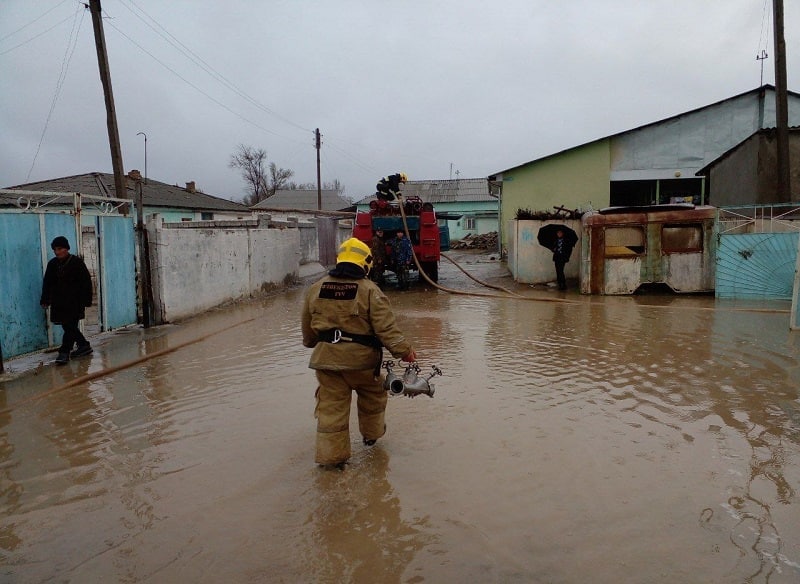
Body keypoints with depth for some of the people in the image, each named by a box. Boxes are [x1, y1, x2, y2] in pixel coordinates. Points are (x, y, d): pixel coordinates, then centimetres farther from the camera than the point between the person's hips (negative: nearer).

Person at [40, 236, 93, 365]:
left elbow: (86, 282, -6)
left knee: (70, 326, -8)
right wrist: (45, 300, 9)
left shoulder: (77, 262, -6)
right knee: (68, 326, 9)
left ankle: (64, 352, -7)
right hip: (59, 302, 6)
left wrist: (85, 301, -10)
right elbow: (47, 283, 15)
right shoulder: (52, 264, 10)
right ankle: (84, 345, 22)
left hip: (74, 302, -6)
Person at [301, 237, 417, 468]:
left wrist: (312, 344, 33)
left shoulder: (315, 289, 3)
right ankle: (371, 434, 43)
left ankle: (330, 455, 11)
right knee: (372, 397, 24)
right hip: (360, 359, -2)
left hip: (326, 358, 3)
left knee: (331, 406, 9)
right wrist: (403, 350, -11)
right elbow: (386, 327, -17)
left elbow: (307, 327, 15)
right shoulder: (369, 290, -12)